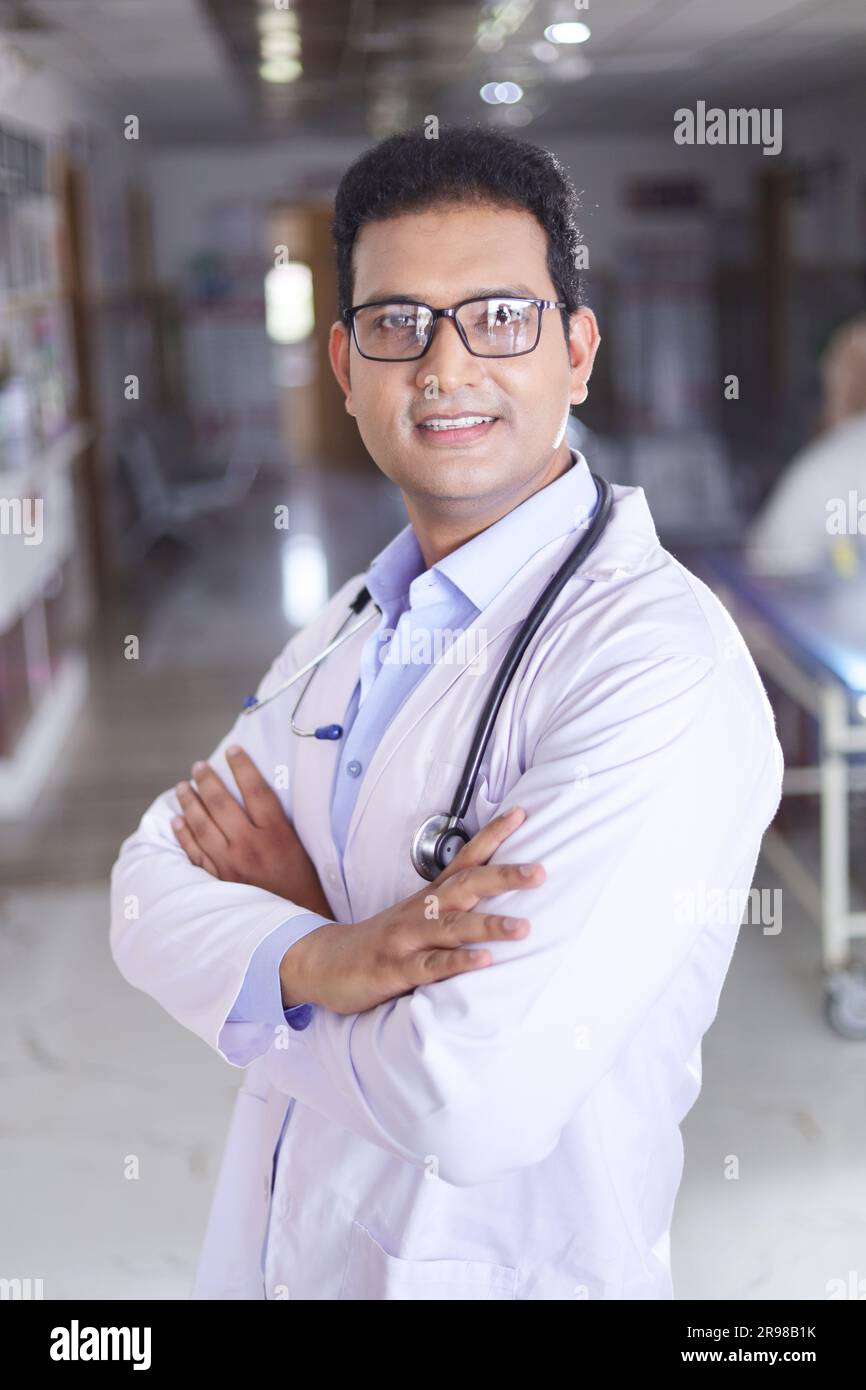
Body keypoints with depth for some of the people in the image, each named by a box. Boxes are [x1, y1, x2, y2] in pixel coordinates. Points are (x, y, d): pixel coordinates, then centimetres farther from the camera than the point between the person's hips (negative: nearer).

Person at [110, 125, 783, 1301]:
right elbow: (150, 889, -3)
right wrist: (316, 960, -24)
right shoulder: (350, 625, 2)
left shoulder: (663, 664, -24)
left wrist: (286, 905, -12)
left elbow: (477, 1099, -30)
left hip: (511, 1266, -6)